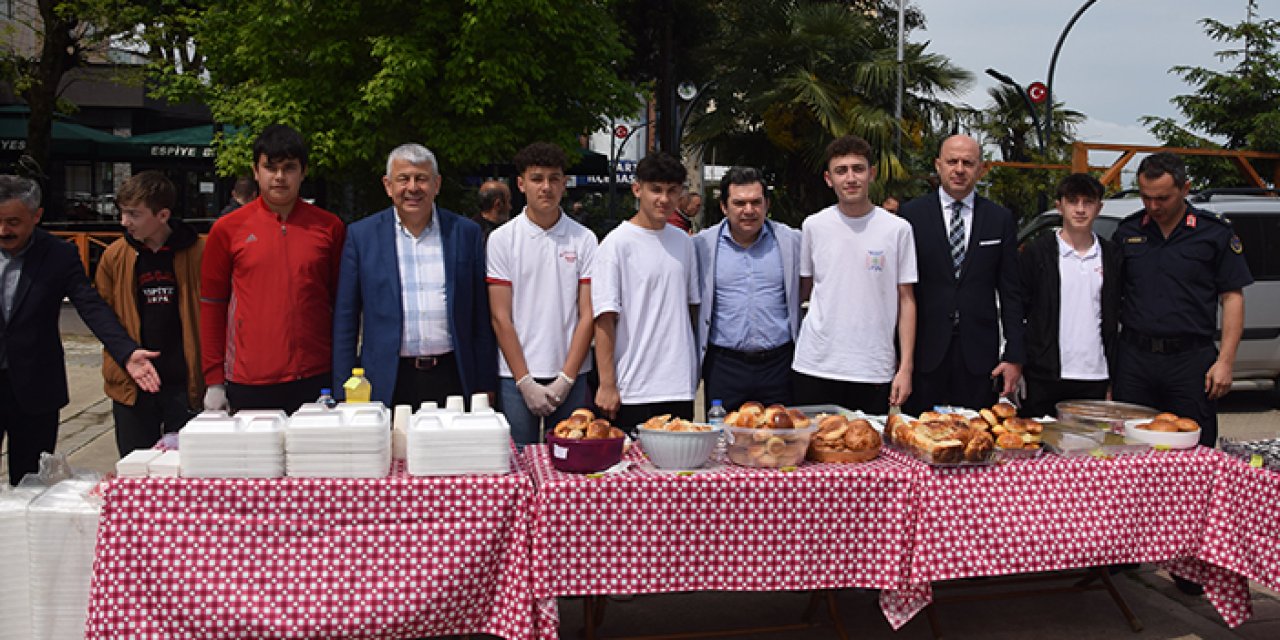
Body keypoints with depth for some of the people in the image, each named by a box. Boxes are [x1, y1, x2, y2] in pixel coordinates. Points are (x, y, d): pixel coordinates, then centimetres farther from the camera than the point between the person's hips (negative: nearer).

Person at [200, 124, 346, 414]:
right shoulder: (227, 229, 4)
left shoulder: (329, 227, 5)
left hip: (316, 379, 1)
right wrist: (214, 380, 3)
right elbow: (212, 306, 7)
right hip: (249, 385, 0)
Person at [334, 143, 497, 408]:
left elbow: (481, 316, 7)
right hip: (387, 383, 0)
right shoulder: (362, 235, 5)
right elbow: (346, 318, 5)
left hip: (452, 378, 1)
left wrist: (485, 386, 4)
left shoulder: (466, 233, 6)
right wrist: (344, 393, 0)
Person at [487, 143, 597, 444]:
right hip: (517, 377, -1)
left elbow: (587, 315, 1)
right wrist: (526, 383, -8)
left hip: (571, 377, 1)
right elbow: (501, 317, -2)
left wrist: (565, 380, -7)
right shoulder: (502, 239, 1)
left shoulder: (584, 239, 4)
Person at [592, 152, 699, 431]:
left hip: (681, 387, 5)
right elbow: (604, 317, -10)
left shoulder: (683, 241, 11)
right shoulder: (618, 243, -7)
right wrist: (607, 385, -13)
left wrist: (693, 372, 14)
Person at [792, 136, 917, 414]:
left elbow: (906, 300, 2)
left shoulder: (897, 229, 1)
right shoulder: (813, 226, 4)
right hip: (816, 366, 1)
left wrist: (906, 367, -3)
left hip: (874, 370, -1)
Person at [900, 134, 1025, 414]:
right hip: (925, 351, -1)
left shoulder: (1000, 219, 7)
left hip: (979, 354, 1)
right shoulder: (911, 214, 2)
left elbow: (1010, 293, 7)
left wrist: (1014, 356, 2)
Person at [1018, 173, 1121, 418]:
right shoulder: (1036, 253, 2)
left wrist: (1116, 375, 8)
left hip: (1095, 378, 2)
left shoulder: (1112, 256, 10)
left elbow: (1120, 316, 14)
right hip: (1044, 377, -2)